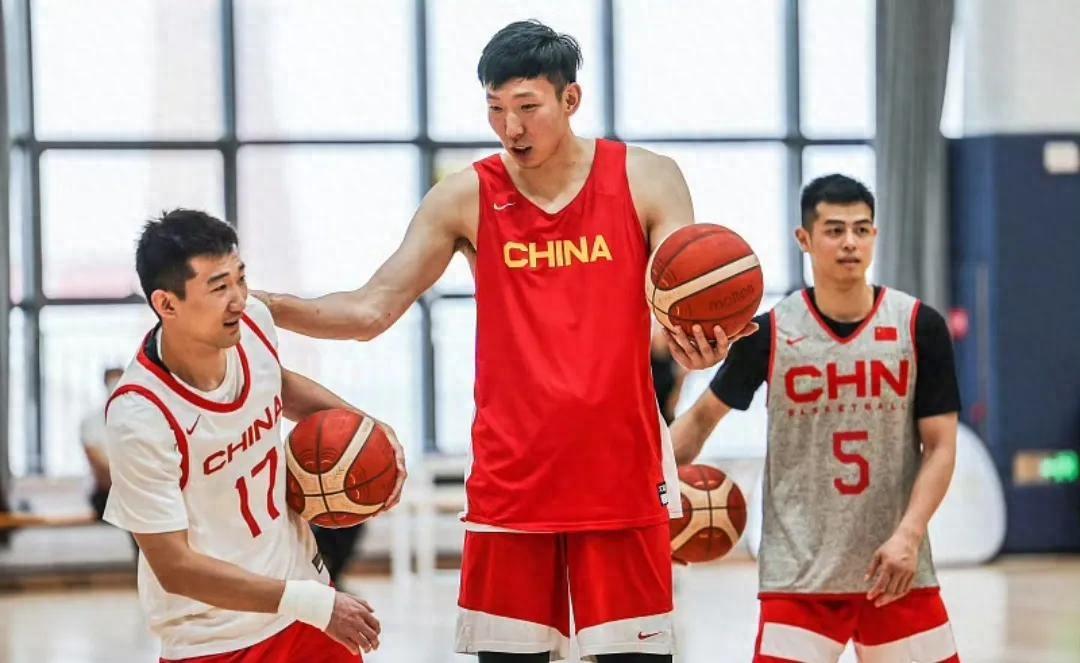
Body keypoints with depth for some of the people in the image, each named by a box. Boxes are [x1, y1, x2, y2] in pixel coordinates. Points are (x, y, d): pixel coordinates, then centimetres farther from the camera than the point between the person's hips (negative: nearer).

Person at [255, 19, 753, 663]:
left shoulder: (646, 180, -1)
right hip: (511, 481, 1)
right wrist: (259, 304, -14)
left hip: (621, 475, -1)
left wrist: (703, 344, -31)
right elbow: (372, 310, 1)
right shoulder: (466, 198, 2)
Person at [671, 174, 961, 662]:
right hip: (799, 573, -1)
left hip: (896, 570, 1)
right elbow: (705, 415, 11)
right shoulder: (771, 333, -2)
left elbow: (940, 447, -1)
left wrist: (908, 535, -14)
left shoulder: (919, 327, -1)